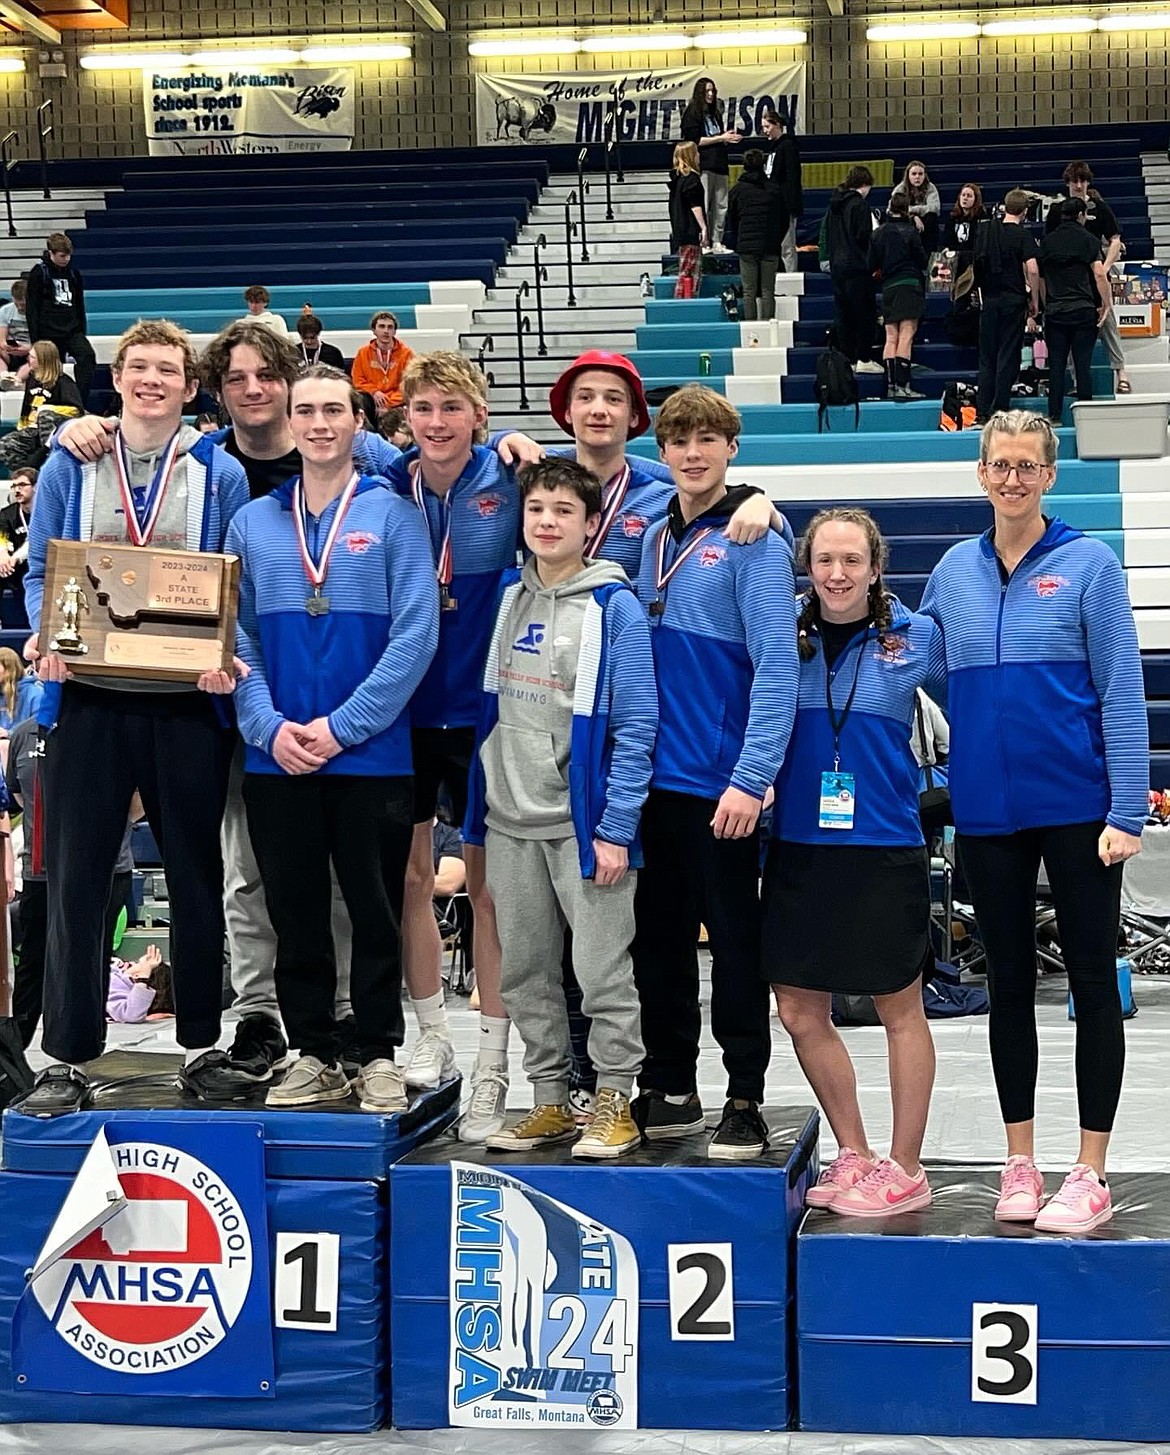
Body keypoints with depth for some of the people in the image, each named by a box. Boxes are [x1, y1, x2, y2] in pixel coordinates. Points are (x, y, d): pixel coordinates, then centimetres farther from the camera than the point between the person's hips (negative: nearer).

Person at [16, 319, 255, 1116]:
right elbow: (40, 571, 8)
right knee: (76, 876, 2)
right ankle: (68, 1056, 9)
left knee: (197, 874, 8)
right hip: (88, 697, 0)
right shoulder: (70, 466, 7)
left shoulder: (221, 475, 4)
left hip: (186, 699, 0)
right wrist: (47, 638, -11)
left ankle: (201, 1046, 20)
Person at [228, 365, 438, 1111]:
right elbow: (236, 635, 5)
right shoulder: (253, 522, 9)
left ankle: (380, 1057, 17)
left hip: (372, 755, -3)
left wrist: (341, 726, -14)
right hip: (275, 759, 3)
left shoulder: (393, 515, -1)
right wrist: (269, 726, -10)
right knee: (295, 912, 9)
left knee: (375, 909, 5)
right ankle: (314, 1056, 20)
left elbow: (416, 634, -9)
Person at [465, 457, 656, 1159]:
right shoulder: (509, 595, 9)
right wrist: (479, 804, 12)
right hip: (510, 819, 6)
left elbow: (635, 725, -11)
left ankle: (615, 1102, 11)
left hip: (583, 822, -6)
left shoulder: (614, 606, -8)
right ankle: (550, 1101, 22)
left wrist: (616, 829, -15)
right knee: (526, 972, 11)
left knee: (603, 970, -1)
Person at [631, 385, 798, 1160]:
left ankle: (746, 1101, 13)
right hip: (655, 775, 7)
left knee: (735, 942, 3)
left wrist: (751, 777, -21)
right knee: (659, 939, 13)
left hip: (721, 782, -6)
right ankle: (668, 1088, 25)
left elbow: (777, 666, -16)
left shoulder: (753, 540, -10)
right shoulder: (654, 537, 11)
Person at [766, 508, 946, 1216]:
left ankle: (905, 1169, 20)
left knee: (900, 1010, 7)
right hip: (798, 845, 3)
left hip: (886, 848, -3)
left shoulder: (917, 636, -3)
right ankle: (853, 1155, 25)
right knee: (801, 1014, 8)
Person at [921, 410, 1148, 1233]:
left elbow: (1122, 693, -7)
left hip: (1077, 806, -4)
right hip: (988, 810, 4)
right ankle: (1020, 1166, 20)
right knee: (1010, 985, 11)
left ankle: (1090, 1175, 9)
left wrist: (1128, 811, -12)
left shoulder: (1089, 564, -5)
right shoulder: (954, 571, 6)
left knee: (1093, 980, 3)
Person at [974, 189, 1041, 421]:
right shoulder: (1022, 234, -7)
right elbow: (1032, 269, -16)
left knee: (987, 358, 8)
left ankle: (984, 413, 5)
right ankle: (1000, 410, -1)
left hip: (989, 300, 4)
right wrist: (1035, 301, -7)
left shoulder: (985, 230, 6)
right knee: (1008, 357, 1)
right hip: (1013, 300, -4)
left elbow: (978, 264, 16)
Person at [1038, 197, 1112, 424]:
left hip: (1054, 312, 3)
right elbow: (1099, 274, -11)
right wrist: (1107, 304, -5)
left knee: (1056, 365, 4)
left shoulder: (1047, 242, 10)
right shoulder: (1088, 239, -1)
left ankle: (1054, 415, 3)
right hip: (1084, 310, -3)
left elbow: (1040, 278, 14)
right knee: (1083, 364, 0)